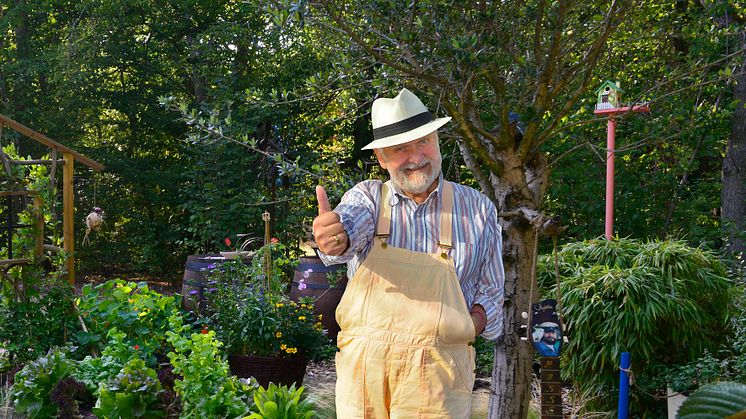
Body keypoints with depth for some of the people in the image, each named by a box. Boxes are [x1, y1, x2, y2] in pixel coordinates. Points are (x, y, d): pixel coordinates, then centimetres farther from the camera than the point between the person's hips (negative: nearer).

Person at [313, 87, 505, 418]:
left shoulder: (478, 209, 4)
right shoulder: (367, 197, 3)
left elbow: (490, 293, 9)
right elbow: (349, 223, -20)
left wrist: (464, 331, -10)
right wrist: (331, 236, -43)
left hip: (438, 369, -1)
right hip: (362, 364, 1)